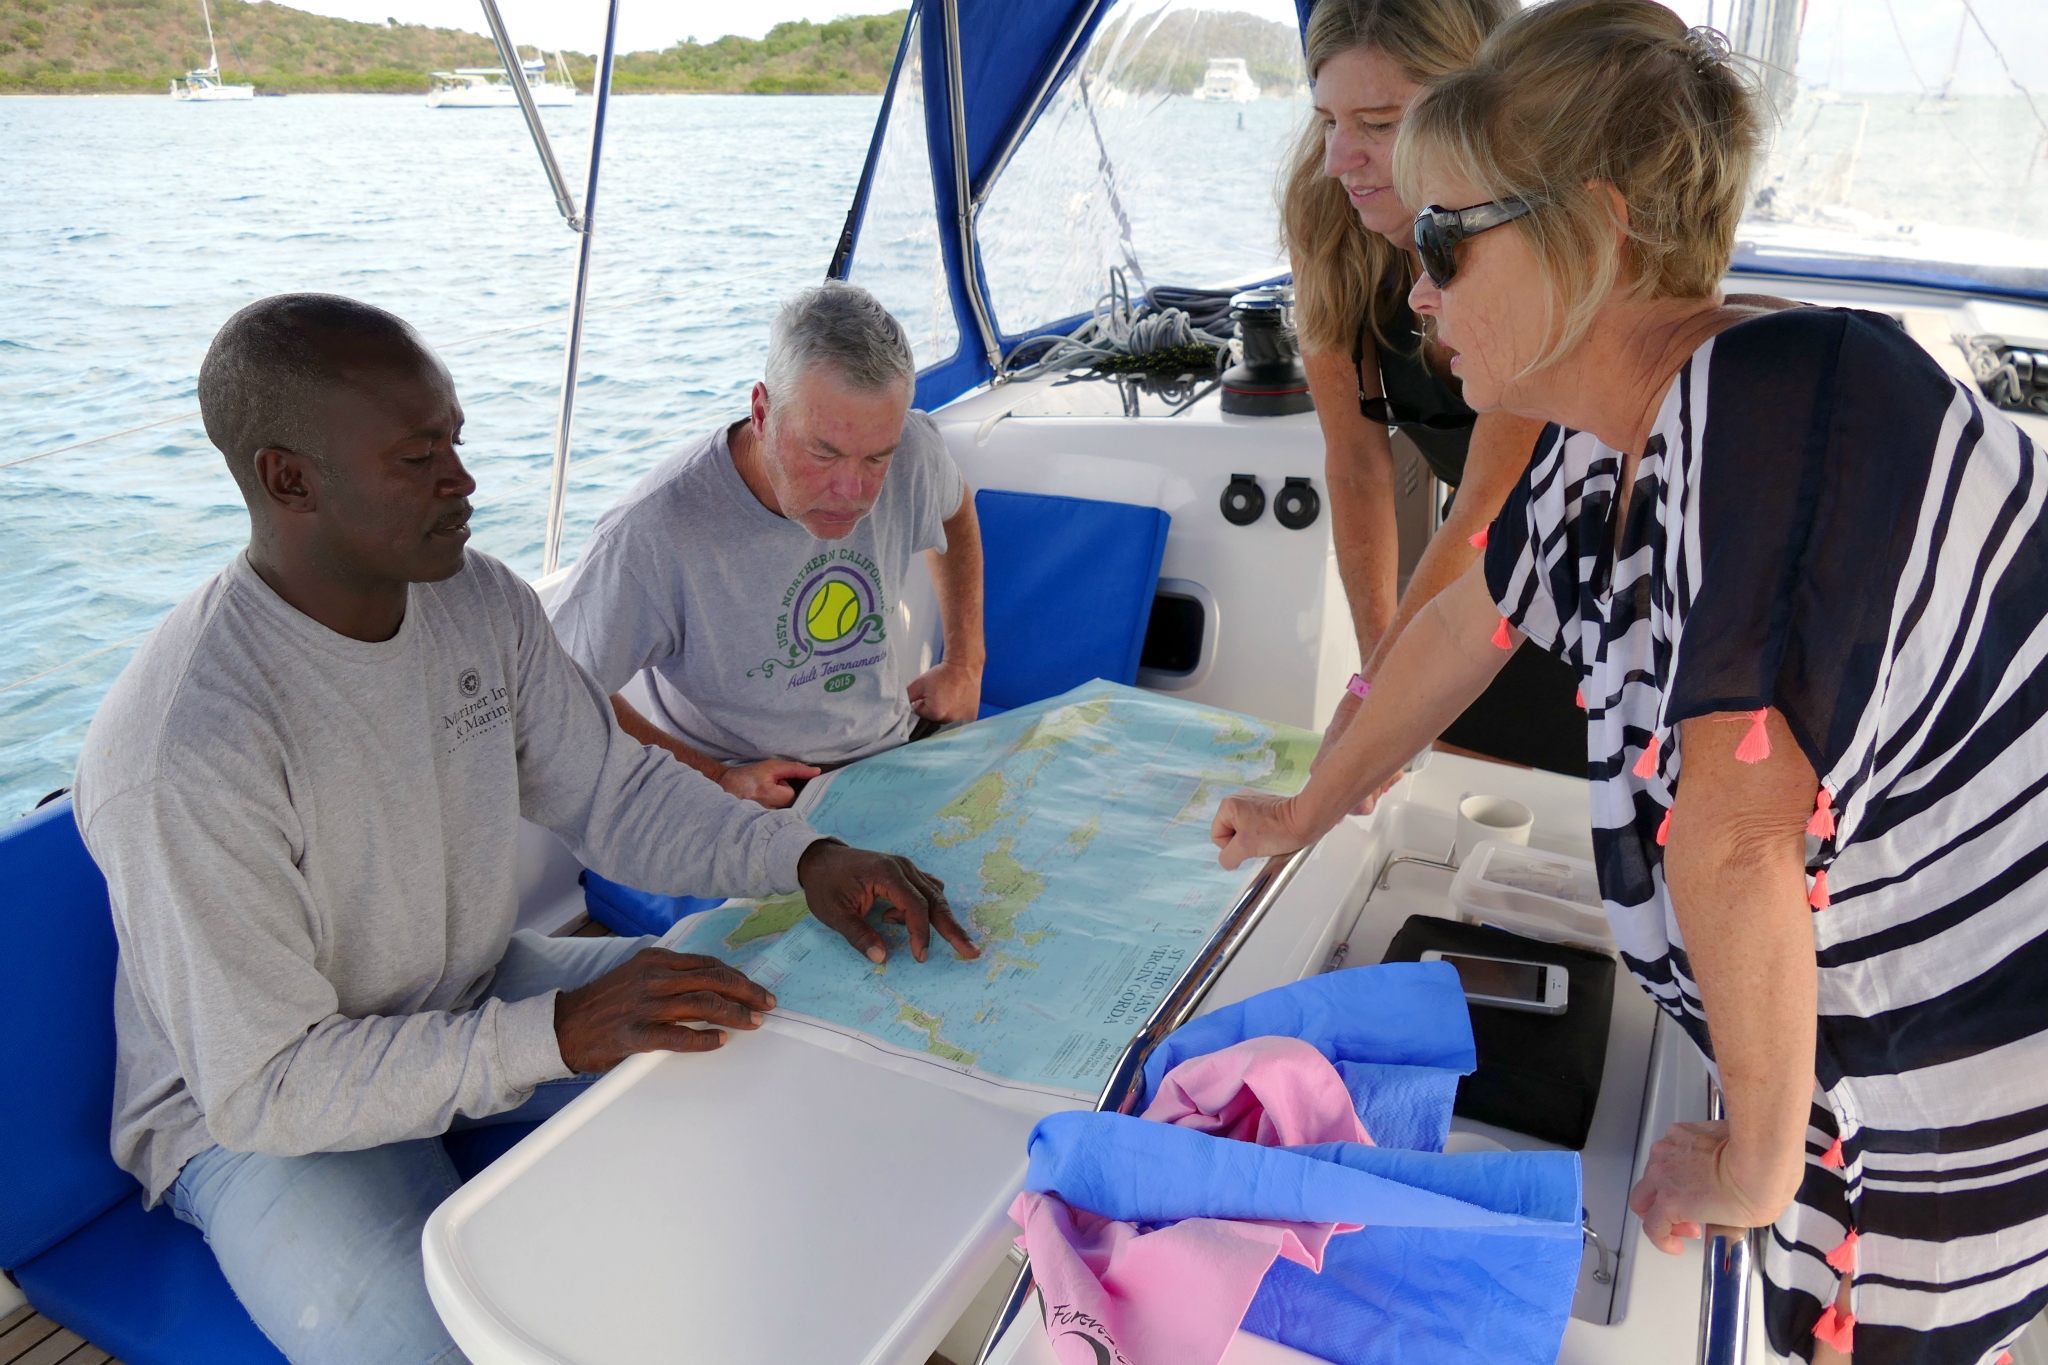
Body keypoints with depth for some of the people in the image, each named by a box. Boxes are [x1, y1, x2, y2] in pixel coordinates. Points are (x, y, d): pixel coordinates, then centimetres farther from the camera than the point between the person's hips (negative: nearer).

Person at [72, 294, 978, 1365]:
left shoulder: (481, 601, -10)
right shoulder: (182, 752, -31)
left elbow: (611, 791, -1)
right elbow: (262, 1088, -26)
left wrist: (803, 857, -16)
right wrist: (558, 1034, -33)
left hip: (480, 990, 6)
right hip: (259, 1114, -6)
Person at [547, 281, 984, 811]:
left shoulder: (910, 446, -11)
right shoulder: (652, 536, -27)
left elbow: (955, 510, 15)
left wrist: (964, 664, 9)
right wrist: (715, 780, -17)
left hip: (903, 755, 6)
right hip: (753, 798, -6)